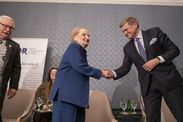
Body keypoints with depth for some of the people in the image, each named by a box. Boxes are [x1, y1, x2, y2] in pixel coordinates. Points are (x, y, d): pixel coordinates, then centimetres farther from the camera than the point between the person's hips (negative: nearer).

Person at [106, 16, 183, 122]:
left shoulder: (155, 32, 2)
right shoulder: (128, 48, 10)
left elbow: (174, 50, -1)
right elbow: (125, 67, 6)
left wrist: (157, 60, -14)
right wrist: (113, 73, -13)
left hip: (167, 78, -2)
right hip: (148, 84, 3)